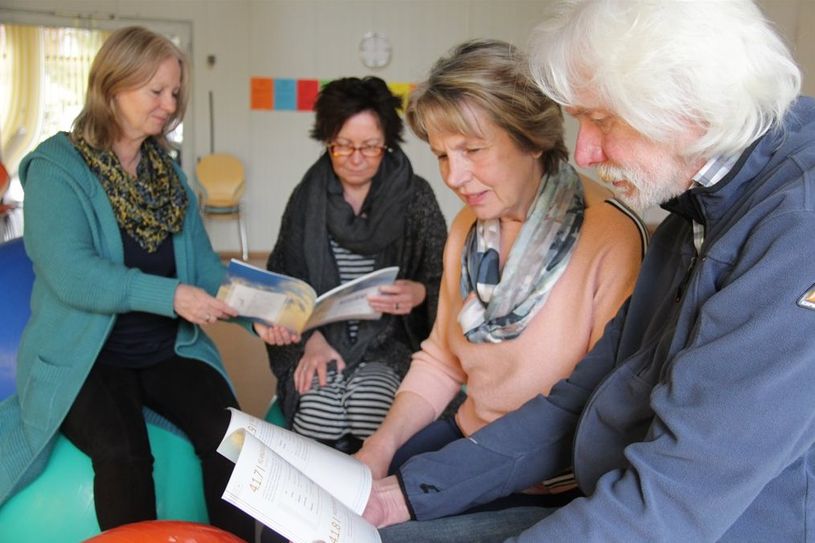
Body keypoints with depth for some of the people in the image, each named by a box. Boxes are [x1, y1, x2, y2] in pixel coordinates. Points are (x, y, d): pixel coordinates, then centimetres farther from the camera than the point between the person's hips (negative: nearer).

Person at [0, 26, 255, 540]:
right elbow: (70, 273, -21)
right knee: (124, 454, -29)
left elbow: (203, 263, 6)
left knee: (228, 433, -19)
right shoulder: (56, 166, -8)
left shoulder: (168, 171, 10)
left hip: (169, 350, 5)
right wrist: (169, 295, -28)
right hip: (83, 357, -4)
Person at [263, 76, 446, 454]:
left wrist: (418, 294, -19)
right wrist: (311, 337, -11)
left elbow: (442, 281, 4)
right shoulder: (307, 196, 6)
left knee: (368, 403, -31)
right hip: (317, 336, 1)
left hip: (389, 341, -1)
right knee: (318, 407, -29)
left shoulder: (415, 196, 2)